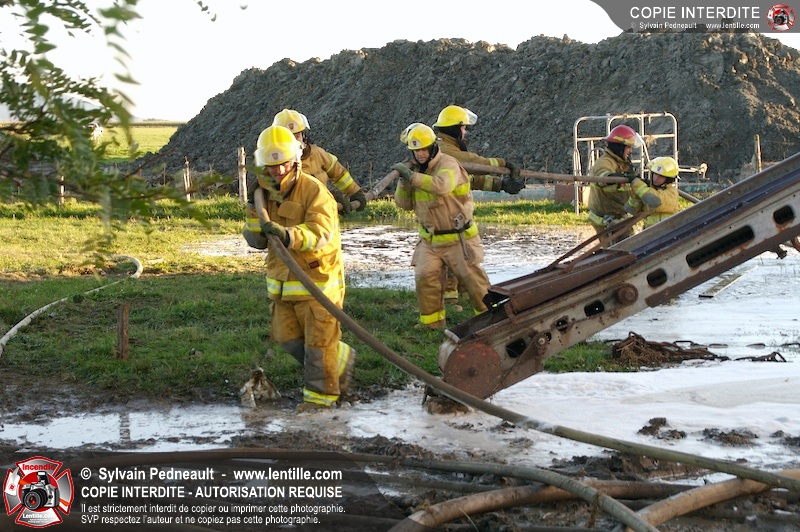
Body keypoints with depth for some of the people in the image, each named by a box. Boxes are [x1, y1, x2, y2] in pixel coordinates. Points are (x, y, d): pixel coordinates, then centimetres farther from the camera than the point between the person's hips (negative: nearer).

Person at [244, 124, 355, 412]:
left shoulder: (314, 190, -15)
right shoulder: (266, 193, 5)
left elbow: (320, 232, -30)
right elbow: (256, 240, 2)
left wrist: (289, 235, -48)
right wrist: (256, 207, -12)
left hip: (317, 276, -7)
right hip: (281, 279, 7)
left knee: (318, 340, 0)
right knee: (286, 336, 13)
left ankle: (320, 394, 15)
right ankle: (342, 360, 32)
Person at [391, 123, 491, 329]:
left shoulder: (448, 164, -16)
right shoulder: (414, 169, 5)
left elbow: (442, 185, -39)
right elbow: (404, 204, 4)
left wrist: (413, 177, -40)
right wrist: (404, 182, -14)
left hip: (458, 238, -5)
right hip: (429, 240, 5)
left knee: (472, 278, 0)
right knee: (425, 277, -9)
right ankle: (432, 322, 3)